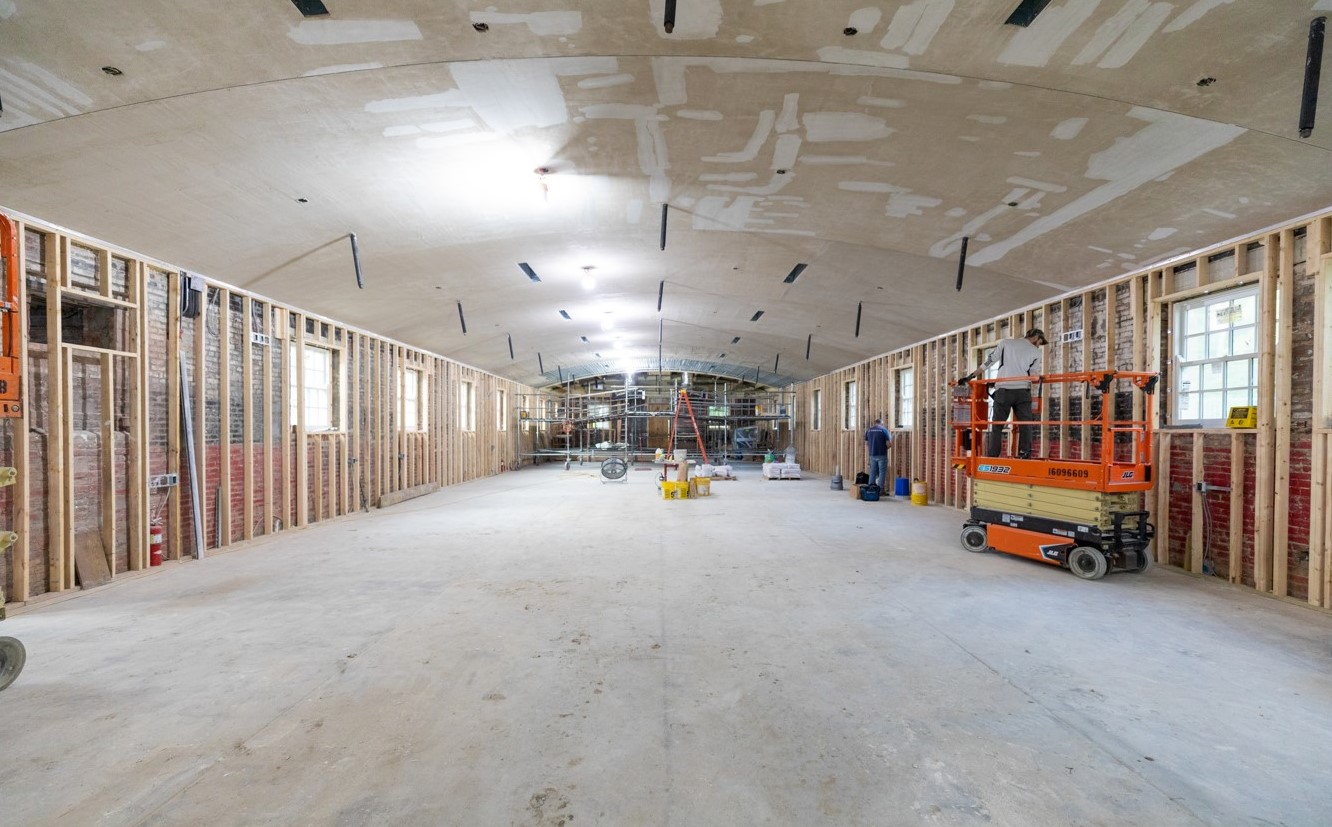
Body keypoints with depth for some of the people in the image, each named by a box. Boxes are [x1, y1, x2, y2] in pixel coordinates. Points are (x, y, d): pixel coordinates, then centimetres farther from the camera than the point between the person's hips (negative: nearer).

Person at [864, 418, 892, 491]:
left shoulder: (869, 430, 7)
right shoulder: (884, 430, -5)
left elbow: (866, 444, 10)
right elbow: (888, 444, -9)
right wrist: (891, 440, 13)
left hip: (872, 455, 4)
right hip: (882, 455, -4)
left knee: (872, 472, 11)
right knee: (882, 472, 2)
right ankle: (881, 489, 2)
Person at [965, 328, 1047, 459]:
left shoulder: (1005, 343, 9)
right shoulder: (1035, 352, 9)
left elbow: (987, 362, 6)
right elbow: (1034, 375, 8)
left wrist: (971, 376, 10)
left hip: (1003, 391, 1)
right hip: (1023, 392, 0)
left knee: (996, 426, 5)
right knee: (1025, 426, 6)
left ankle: (991, 458, 1)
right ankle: (1024, 456, 0)